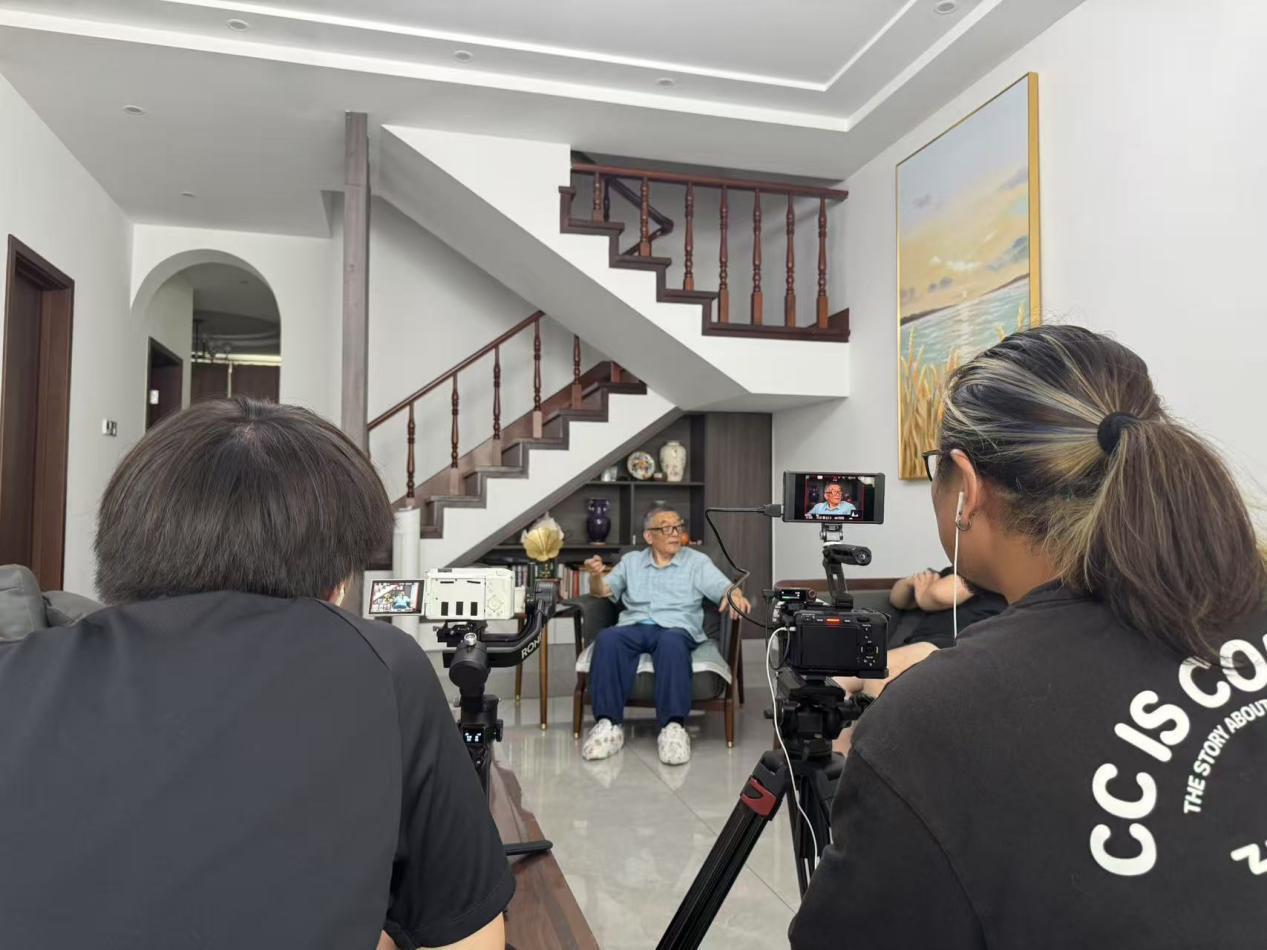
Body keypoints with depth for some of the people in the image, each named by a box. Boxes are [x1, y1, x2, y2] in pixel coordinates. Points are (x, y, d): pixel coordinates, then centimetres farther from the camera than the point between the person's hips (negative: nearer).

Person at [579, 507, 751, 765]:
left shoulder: (697, 561, 14)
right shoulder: (631, 561, 21)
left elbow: (724, 588, 2)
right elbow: (603, 591, 12)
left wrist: (735, 595, -23)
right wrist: (596, 576, -11)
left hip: (676, 628, -2)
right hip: (634, 627, 2)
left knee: (671, 642, -38)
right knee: (607, 638, -32)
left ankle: (673, 726, -42)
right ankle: (608, 724, -33)